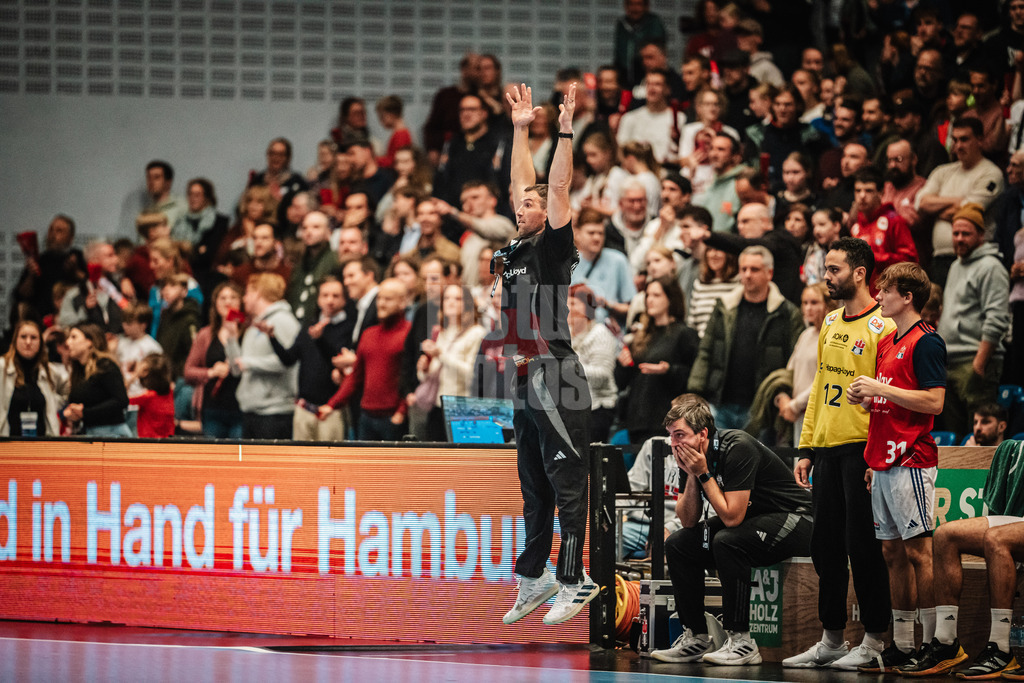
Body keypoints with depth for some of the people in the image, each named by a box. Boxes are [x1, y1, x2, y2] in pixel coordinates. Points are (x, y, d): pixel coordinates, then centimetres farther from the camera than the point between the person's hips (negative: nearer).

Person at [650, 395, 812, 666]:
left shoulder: (737, 448, -27)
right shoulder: (690, 456, -3)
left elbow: (732, 517, -29)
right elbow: (688, 521, -2)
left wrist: (704, 474, -25)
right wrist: (692, 476, -15)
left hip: (792, 519, -9)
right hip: (748, 519, 9)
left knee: (726, 541, -33)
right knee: (677, 544, -2)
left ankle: (741, 641, -27)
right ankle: (696, 638, 1)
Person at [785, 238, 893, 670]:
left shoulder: (882, 327, -10)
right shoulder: (830, 324, 15)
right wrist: (807, 449, 15)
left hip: (862, 451, -8)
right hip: (827, 450, 8)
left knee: (862, 547, -4)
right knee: (826, 547, 9)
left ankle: (874, 642, 4)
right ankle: (831, 640, 17)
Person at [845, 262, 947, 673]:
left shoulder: (926, 342, -9)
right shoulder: (887, 342, 18)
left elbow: (933, 401, -17)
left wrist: (881, 388, -15)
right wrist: (866, 398, 9)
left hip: (912, 462, -9)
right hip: (883, 462, 9)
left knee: (918, 550, -9)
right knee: (893, 553, 8)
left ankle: (933, 644, -8)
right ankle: (901, 645, 11)